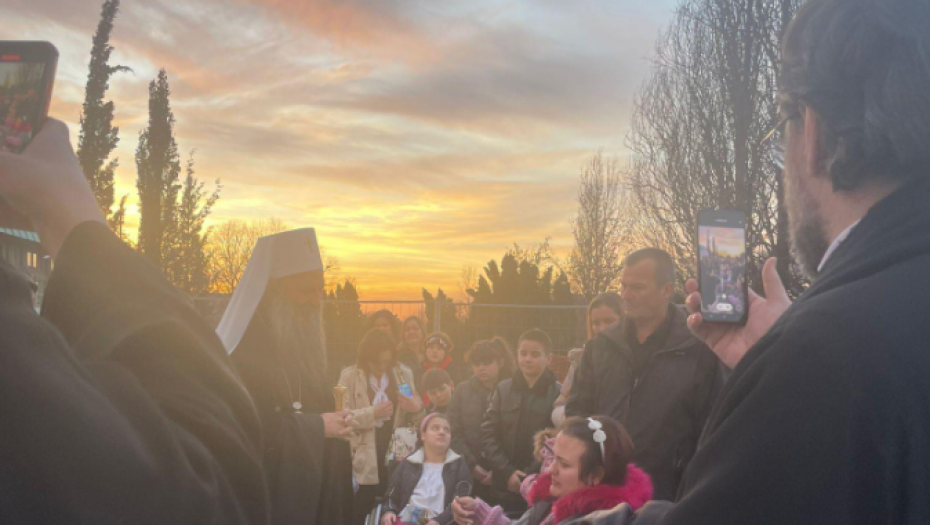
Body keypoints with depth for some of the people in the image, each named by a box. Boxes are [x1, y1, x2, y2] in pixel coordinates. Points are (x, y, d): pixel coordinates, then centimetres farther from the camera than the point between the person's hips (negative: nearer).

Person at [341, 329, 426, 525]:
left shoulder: (404, 373, 8)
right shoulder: (349, 376, 0)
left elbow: (417, 420, 8)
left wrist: (417, 409, -14)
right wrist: (372, 413, -22)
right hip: (365, 463, -2)